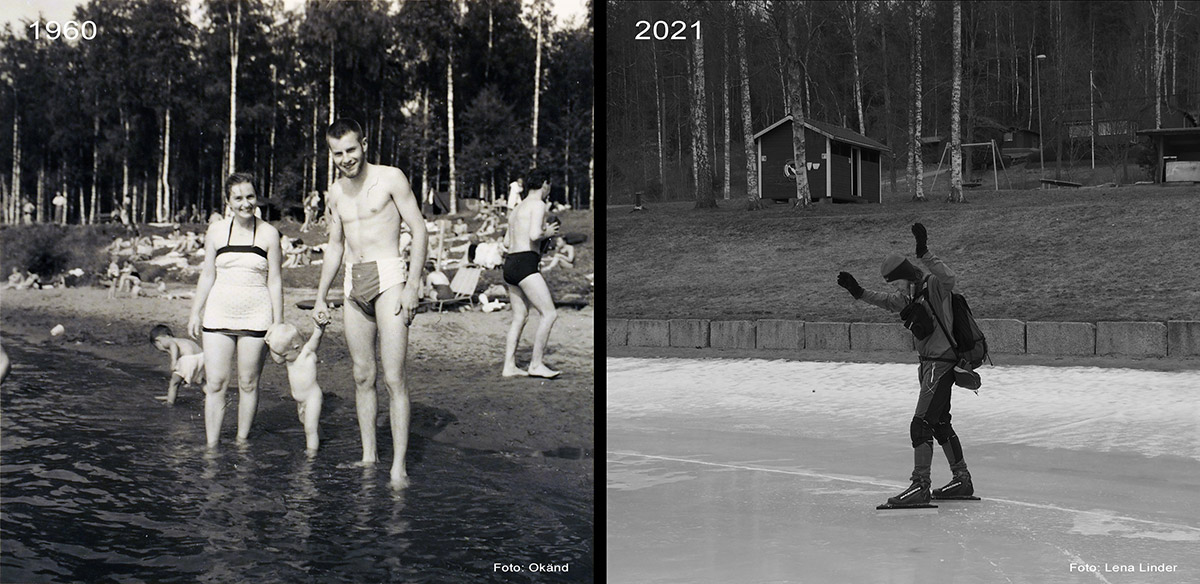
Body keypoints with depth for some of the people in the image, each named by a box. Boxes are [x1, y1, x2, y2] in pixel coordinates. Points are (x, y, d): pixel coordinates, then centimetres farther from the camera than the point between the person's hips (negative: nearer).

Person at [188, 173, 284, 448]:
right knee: (215, 384, -3)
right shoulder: (216, 231, 7)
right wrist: (195, 314, 11)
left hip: (255, 316, -2)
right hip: (219, 314, 2)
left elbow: (275, 280, 3)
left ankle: (242, 442, 13)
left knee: (248, 384, 3)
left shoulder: (268, 234, 2)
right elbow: (207, 275, 14)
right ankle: (211, 446, 1)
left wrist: (278, 323, 0)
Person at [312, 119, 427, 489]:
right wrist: (320, 298, 21)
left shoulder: (391, 179, -3)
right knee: (362, 376, 7)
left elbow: (419, 231, -4)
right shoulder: (336, 194, 14)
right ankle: (368, 458, 15)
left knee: (394, 377, -12)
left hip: (389, 278, -6)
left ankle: (399, 467, -12)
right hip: (353, 284, 6)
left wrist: (412, 285, -12)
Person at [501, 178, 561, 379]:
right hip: (525, 264, -10)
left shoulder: (517, 208, 22)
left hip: (510, 264, 10)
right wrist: (547, 233, 1)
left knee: (520, 317, 13)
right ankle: (536, 364, -10)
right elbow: (534, 235, -20)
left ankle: (509, 366, 12)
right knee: (549, 314, -9)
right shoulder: (538, 205, -6)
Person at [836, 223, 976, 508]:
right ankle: (962, 479, 27)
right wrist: (859, 292, 18)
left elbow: (948, 277, -35)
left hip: (942, 364, -10)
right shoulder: (910, 295, 13)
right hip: (929, 364, 10)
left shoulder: (934, 286, -14)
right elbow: (887, 302, 28)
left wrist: (925, 254, -43)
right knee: (940, 424, 17)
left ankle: (920, 486, -13)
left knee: (921, 424, -13)